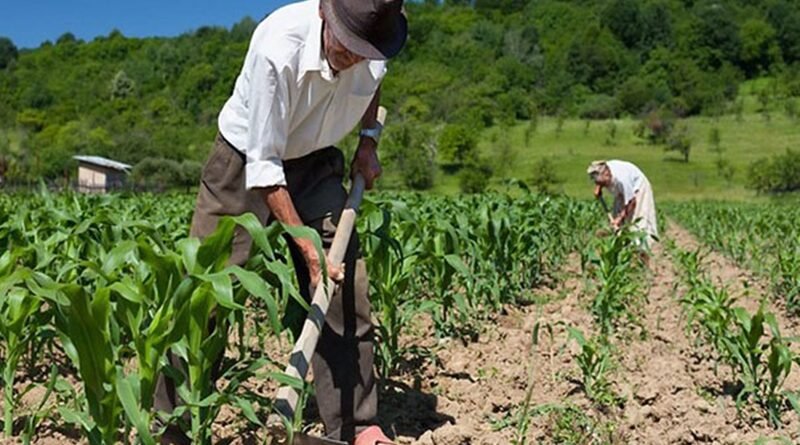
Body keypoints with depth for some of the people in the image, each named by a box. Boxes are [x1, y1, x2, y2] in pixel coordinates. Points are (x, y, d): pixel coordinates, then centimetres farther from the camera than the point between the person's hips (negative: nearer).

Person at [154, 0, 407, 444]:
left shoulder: (375, 43, -16)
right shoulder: (277, 49, -33)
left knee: (345, 289, -3)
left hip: (314, 164, 4)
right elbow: (263, 164, -28)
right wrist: (306, 244, -30)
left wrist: (368, 140, 0)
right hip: (246, 161, -4)